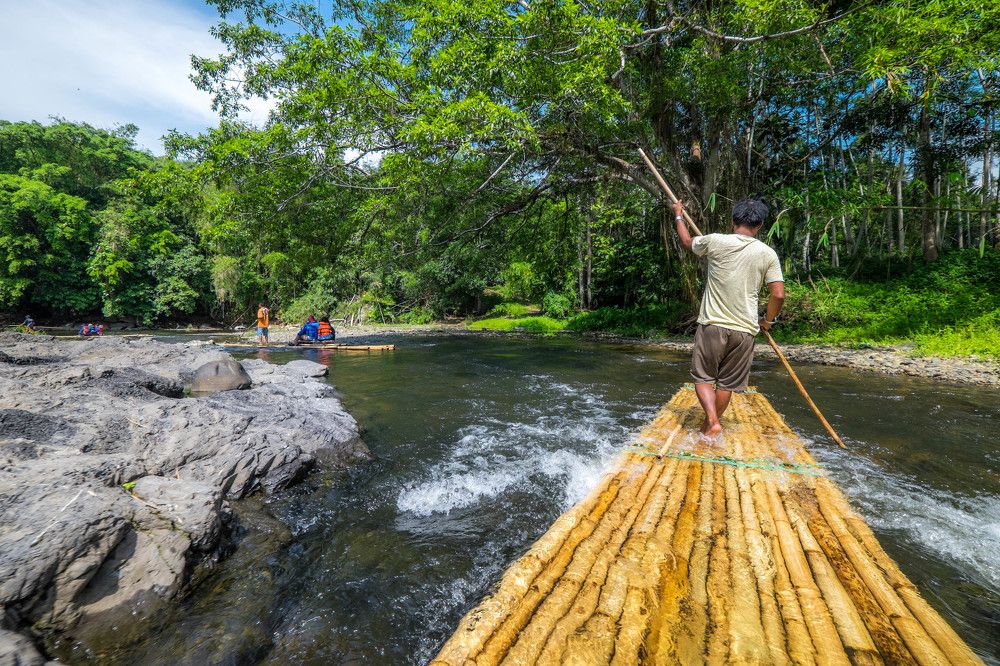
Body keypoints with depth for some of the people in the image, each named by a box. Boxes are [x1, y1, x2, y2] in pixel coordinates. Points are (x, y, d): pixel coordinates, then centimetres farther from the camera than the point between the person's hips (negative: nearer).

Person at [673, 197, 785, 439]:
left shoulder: (716, 242, -6)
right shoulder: (768, 254, -1)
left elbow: (687, 242, 15)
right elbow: (779, 295, -3)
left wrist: (679, 215, 32)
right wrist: (768, 321, 15)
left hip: (712, 325, -2)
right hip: (744, 329, 2)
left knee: (703, 376, 11)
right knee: (727, 383, 15)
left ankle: (712, 422, -6)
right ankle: (711, 425, 28)